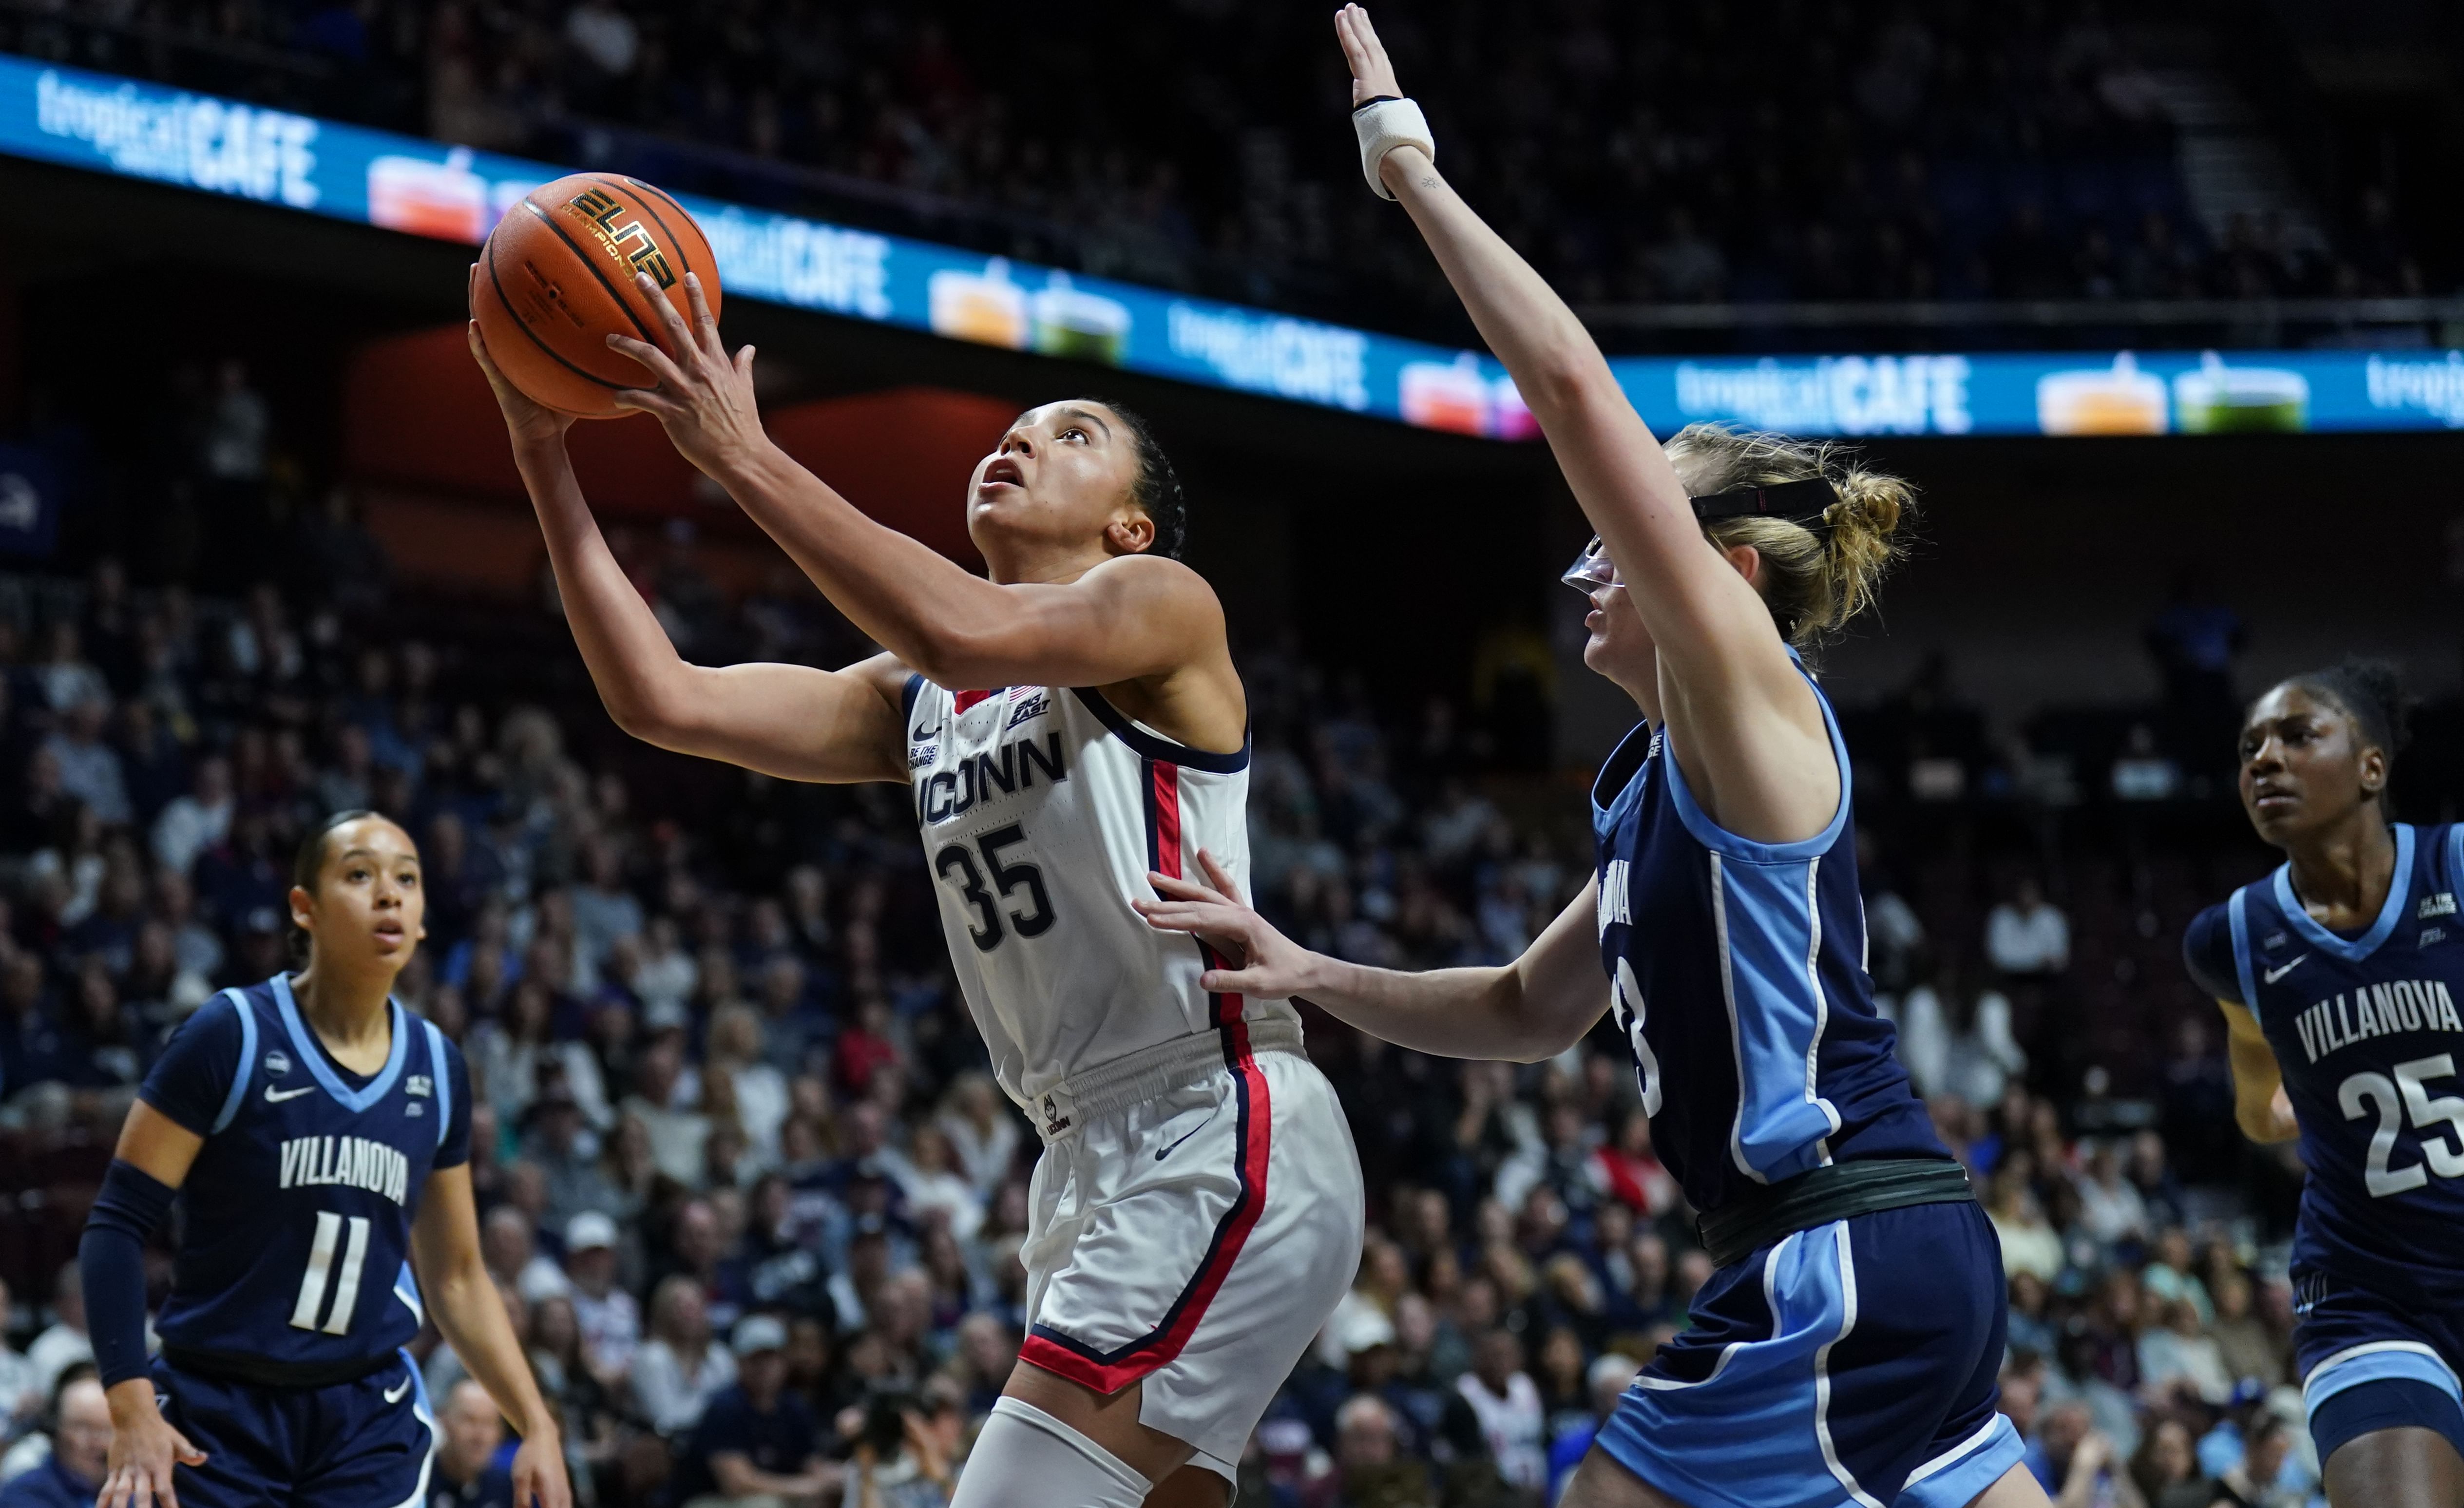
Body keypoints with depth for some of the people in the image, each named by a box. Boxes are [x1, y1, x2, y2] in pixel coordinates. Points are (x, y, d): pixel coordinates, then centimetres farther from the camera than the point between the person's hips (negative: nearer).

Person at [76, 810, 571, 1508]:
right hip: (216, 1418, -4)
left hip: (372, 1423, 4)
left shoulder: (437, 1069, 6)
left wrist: (537, 1426, 5)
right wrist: (132, 1412, -20)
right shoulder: (231, 1035, -8)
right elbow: (117, 1224, -9)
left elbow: (457, 1279, 14)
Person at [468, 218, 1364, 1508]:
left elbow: (968, 631, -23)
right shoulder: (915, 703, 19)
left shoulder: (1164, 606, -2)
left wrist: (742, 455, -21)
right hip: (1097, 1161, 9)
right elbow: (663, 700, 9)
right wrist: (544, 455, 3)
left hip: (1219, 1143, -9)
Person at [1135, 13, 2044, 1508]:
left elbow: (1571, 382, -16)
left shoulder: (1753, 702, -7)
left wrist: (1414, 170, -11)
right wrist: (1310, 975, 15)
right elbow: (1531, 1011, 28)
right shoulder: (1667, 776, 19)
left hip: (1838, 1259, -10)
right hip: (1913, 1264, 10)